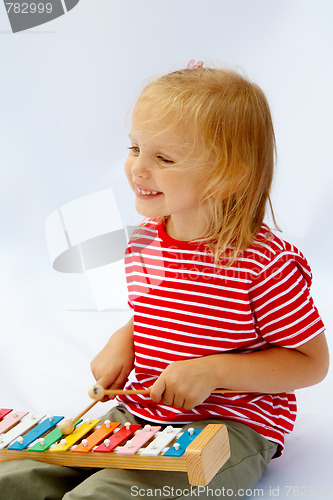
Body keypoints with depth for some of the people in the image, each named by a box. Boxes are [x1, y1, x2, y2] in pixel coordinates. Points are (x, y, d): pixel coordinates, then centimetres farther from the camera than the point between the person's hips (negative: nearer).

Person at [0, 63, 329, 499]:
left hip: (227, 429, -6)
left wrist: (212, 370, -21)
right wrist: (121, 345, 0)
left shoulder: (265, 263, -17)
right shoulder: (142, 244, 4)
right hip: (137, 414, 6)